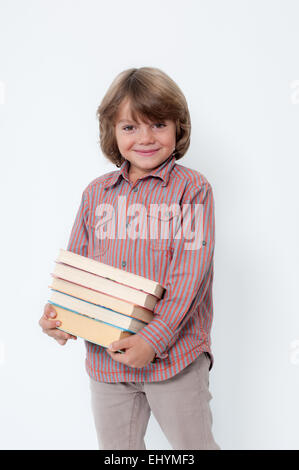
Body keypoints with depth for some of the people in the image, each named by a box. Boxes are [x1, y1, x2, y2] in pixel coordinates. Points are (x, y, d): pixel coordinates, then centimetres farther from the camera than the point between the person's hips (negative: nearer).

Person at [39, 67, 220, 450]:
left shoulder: (192, 189, -8)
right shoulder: (96, 193, 6)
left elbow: (190, 272, -15)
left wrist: (155, 339, -22)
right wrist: (56, 313, -6)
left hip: (173, 353, -4)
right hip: (105, 355, 4)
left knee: (192, 444, 11)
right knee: (115, 448, 19)